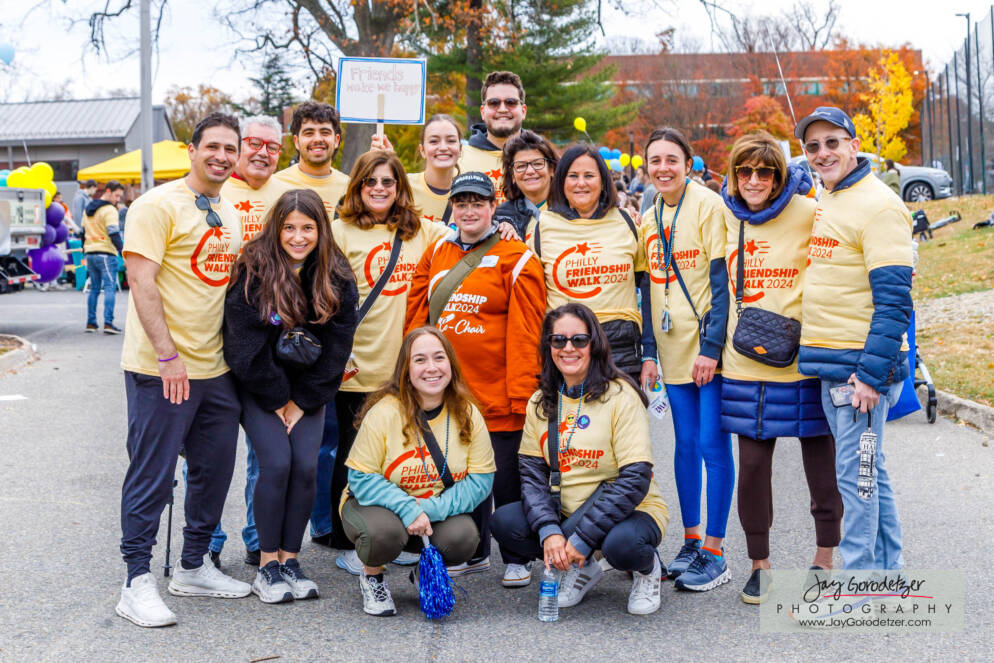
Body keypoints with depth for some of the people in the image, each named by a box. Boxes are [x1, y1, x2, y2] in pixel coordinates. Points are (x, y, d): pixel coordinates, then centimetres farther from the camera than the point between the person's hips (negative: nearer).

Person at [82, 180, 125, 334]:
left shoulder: (88, 209, 17)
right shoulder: (109, 210, -9)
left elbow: (83, 233, 22)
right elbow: (114, 234, -17)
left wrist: (85, 252, 27)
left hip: (90, 253, 8)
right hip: (106, 254, -8)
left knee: (94, 289, 13)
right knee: (110, 288, -7)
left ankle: (90, 323, 12)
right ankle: (108, 323, -15)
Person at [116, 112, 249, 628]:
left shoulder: (231, 215, 15)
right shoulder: (158, 205, -9)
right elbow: (141, 282, -16)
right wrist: (168, 356, -21)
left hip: (217, 369, 8)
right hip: (160, 369, -8)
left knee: (215, 470, 13)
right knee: (152, 475, -2)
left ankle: (194, 567, 27)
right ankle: (137, 583, 7)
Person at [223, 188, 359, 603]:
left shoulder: (336, 278, -4)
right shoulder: (253, 273, -14)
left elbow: (336, 347, -3)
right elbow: (245, 347, -14)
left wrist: (302, 401, -7)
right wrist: (277, 401, -11)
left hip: (308, 390, 3)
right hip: (258, 387, -3)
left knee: (306, 466, -10)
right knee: (277, 463, -16)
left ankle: (290, 560, 5)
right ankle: (267, 567, -3)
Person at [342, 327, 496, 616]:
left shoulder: (468, 415, -8)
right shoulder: (384, 412, -19)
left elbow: (480, 479, -9)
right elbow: (362, 478, -17)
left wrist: (432, 508, -24)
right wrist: (408, 510, -30)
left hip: (441, 511, 3)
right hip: (380, 504, -3)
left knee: (462, 539, -28)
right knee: (385, 532, -36)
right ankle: (371, 576, 2)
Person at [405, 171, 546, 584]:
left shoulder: (515, 259, -5)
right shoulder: (436, 254, 12)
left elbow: (525, 331, -11)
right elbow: (417, 317, 15)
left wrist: (520, 392, -15)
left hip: (498, 393, -5)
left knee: (506, 476, 2)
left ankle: (517, 559, 18)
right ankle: (474, 553, 30)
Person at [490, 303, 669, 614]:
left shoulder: (621, 396, -14)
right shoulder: (541, 402, 3)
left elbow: (635, 479, -20)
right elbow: (532, 472, -2)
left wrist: (582, 538, -24)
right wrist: (548, 531, -20)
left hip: (632, 510, -5)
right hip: (566, 513, 5)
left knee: (622, 543, -37)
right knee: (504, 522, -18)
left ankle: (647, 569, 1)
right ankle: (581, 569, 5)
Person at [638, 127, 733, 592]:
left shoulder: (708, 205, -7)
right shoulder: (648, 220, 12)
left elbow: (723, 280, -12)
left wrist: (711, 347, -17)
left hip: (709, 348, -6)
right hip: (674, 350, 6)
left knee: (712, 445, -4)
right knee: (685, 444, 12)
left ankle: (713, 554, 4)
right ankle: (691, 541, 22)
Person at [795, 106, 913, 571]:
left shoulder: (878, 205, -13)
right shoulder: (824, 202, 15)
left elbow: (893, 300, -18)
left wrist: (871, 373, -22)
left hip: (861, 363, -9)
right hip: (829, 361, 9)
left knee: (855, 473, -5)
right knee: (868, 471, 15)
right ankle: (888, 570, 25)